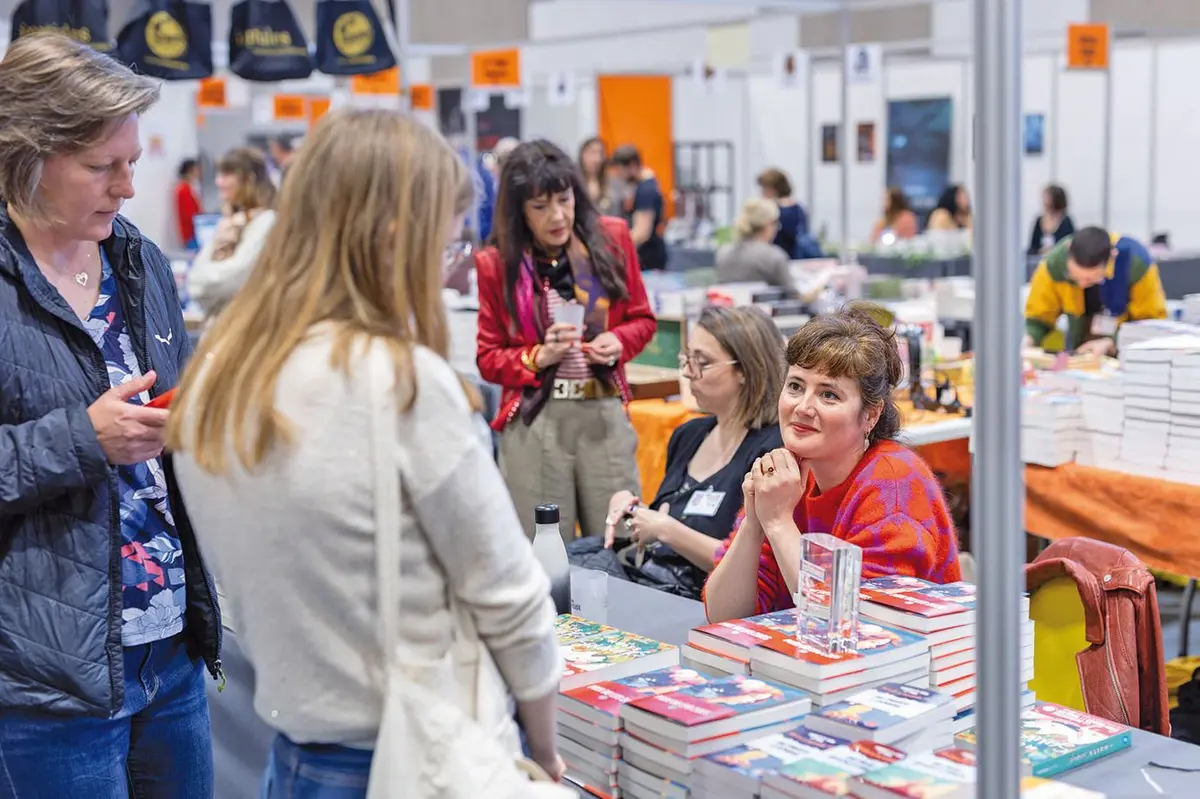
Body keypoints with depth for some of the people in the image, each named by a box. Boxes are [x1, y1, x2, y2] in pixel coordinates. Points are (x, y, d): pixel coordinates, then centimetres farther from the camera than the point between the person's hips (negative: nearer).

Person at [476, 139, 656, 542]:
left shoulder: (611, 237, 3)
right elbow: (488, 357, 3)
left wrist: (618, 342, -8)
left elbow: (642, 319, 13)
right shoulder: (496, 264, -2)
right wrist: (540, 357, -14)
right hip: (534, 423, -1)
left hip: (605, 415, 2)